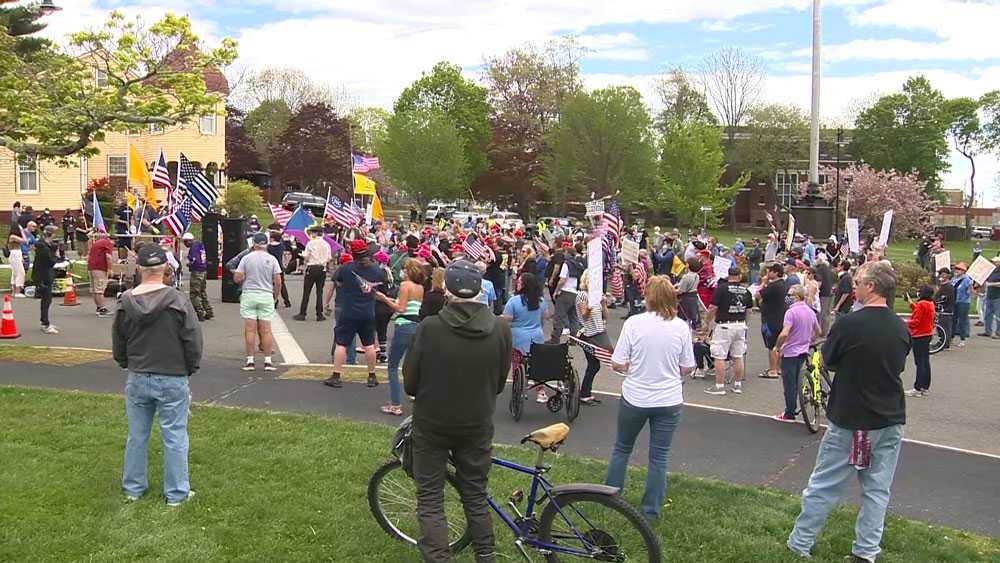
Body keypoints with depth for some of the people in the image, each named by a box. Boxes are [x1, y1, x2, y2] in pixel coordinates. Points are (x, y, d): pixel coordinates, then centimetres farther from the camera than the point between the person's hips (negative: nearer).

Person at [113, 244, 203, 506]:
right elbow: (193, 341, -11)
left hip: (137, 379, 4)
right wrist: (190, 368, 5)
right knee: (174, 438, 6)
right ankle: (176, 493, 13)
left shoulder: (125, 302, -3)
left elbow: (117, 343, 8)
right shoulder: (178, 301, -15)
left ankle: (133, 488, 29)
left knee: (136, 436, 16)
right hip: (173, 379, -4)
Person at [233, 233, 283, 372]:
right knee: (266, 330, 4)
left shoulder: (246, 258, -2)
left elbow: (237, 278, -5)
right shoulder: (272, 259, 0)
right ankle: (268, 361, 4)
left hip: (249, 295, -1)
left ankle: (250, 361, 0)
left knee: (250, 329, 1)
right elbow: (278, 281, -1)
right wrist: (275, 296, 12)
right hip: (266, 296, 1)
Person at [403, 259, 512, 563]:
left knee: (430, 500, 10)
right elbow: (500, 381, 1)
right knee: (476, 496, 19)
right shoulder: (501, 328, -12)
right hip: (477, 425, 3)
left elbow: (409, 382, -9)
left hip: (431, 424, -3)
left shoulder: (429, 327, -20)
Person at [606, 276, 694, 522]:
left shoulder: (634, 323, -14)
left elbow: (617, 365, -12)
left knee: (622, 449, 20)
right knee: (659, 457, 12)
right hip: (669, 401, 1)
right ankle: (651, 511, 18)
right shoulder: (681, 327, -8)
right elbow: (687, 368, 0)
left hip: (634, 399, -1)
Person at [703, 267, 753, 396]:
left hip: (724, 325, -6)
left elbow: (713, 308, -11)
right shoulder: (746, 290, 5)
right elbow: (748, 309, 14)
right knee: (738, 357, 11)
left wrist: (707, 322, 2)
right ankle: (738, 385, 16)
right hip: (741, 325, 6)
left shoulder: (722, 288, -10)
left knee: (719, 357, -1)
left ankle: (719, 386, -1)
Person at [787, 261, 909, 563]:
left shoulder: (849, 324, -18)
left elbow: (828, 361, -4)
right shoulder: (902, 328, -1)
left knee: (823, 486, 7)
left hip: (850, 421, -4)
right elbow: (897, 366, 13)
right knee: (877, 490, 12)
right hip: (891, 422, 4)